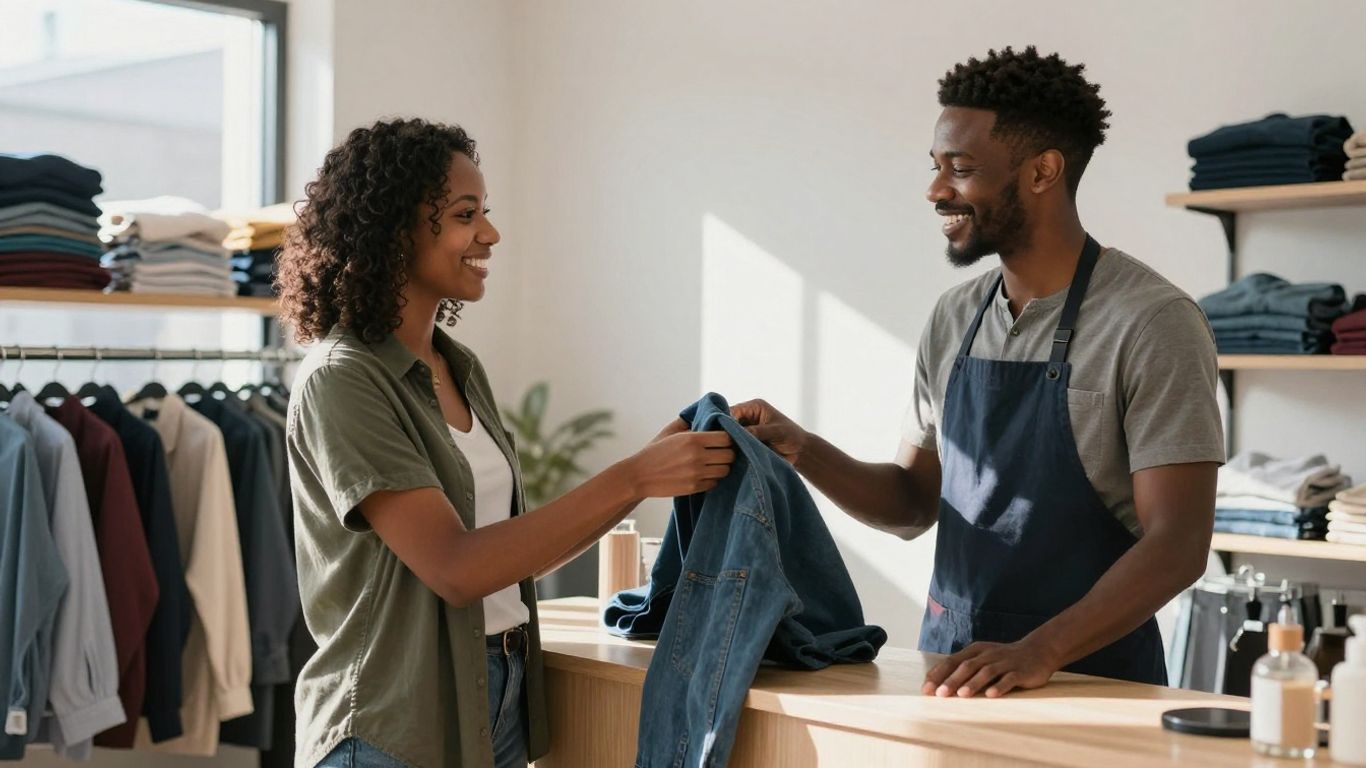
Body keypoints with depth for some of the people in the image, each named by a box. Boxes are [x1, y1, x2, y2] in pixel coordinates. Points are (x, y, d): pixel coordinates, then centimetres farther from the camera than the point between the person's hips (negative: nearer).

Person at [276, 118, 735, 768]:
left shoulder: (461, 367, 8)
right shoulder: (340, 380, -15)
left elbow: (517, 549, 7)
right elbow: (455, 567, -23)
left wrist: (652, 468, -3)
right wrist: (631, 478, -24)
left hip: (500, 711, 7)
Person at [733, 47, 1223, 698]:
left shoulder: (1152, 323, -10)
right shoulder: (953, 321, 9)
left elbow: (1177, 545, -14)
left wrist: (1040, 651, -26)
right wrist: (802, 451, -1)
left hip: (1091, 677, -5)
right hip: (955, 668, 5)